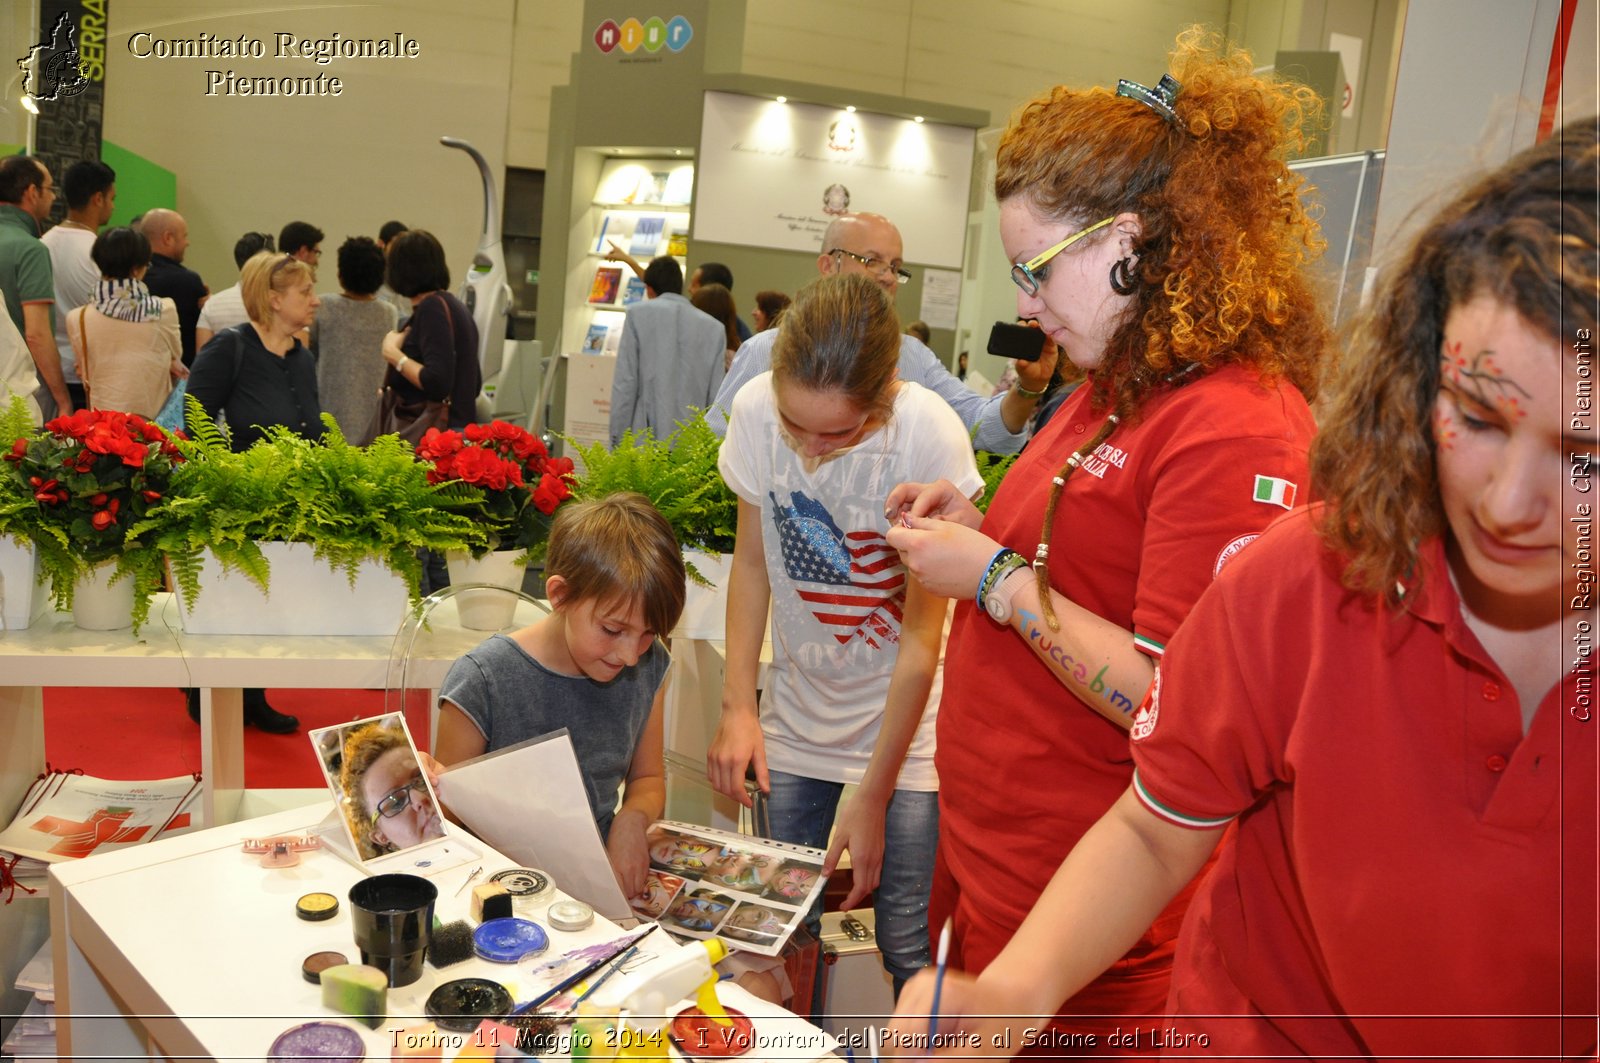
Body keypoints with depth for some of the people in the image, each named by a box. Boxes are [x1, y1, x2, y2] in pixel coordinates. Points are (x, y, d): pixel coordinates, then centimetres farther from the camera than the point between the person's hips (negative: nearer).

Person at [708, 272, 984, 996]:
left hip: (904, 717, -3)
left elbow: (922, 636, -17)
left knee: (909, 948, -2)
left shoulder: (930, 434, -23)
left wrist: (873, 796, -13)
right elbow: (752, 561, 2)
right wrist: (737, 706, -5)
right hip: (798, 707, 3)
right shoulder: (756, 409, -14)